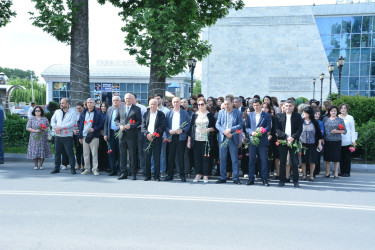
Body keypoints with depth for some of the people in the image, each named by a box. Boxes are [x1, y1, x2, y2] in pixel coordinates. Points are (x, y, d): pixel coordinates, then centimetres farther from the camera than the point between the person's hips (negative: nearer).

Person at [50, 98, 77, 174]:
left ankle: (72, 168, 4)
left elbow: (72, 123, -13)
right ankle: (57, 168, 19)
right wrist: (55, 128, -6)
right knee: (57, 152, 10)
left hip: (67, 136, -5)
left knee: (70, 153, -4)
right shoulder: (57, 112, 15)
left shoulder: (72, 112, -2)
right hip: (58, 136, 5)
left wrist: (61, 127, -15)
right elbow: (52, 121, 15)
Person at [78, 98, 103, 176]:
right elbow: (81, 124, 15)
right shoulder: (83, 112, 14)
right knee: (85, 154, 7)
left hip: (94, 136, -4)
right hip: (84, 135, 4)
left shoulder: (97, 113, 2)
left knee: (94, 153, -3)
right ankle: (87, 169, 16)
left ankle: (95, 169, 4)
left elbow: (101, 124, 0)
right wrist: (80, 136, 10)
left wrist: (94, 129, -16)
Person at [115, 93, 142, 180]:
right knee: (122, 154, 7)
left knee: (132, 155, 0)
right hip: (122, 134, 4)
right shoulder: (120, 108, 14)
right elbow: (116, 119, 15)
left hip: (132, 135, -4)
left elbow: (139, 121, -2)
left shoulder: (137, 109, 2)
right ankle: (123, 173, 15)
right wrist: (120, 125, -4)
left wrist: (131, 126, -16)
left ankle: (133, 174, 9)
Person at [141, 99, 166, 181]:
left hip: (157, 138, -2)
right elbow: (143, 126, 6)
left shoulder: (161, 114, 4)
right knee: (147, 158, 4)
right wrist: (147, 134, -12)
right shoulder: (146, 114, 12)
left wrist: (154, 134, -14)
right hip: (147, 138, 2)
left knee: (157, 158, 0)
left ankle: (156, 176, 8)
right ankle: (147, 175, 13)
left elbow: (162, 126, -4)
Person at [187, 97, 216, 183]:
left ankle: (205, 176, 6)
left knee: (205, 158, -2)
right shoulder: (195, 115, 12)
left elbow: (214, 127, 8)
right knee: (197, 158, 3)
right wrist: (189, 141, 6)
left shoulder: (210, 115, 8)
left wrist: (210, 129, -14)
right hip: (196, 140, 2)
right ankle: (198, 174, 14)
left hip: (206, 140, -2)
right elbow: (191, 128, 10)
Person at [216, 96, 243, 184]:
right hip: (222, 138, 2)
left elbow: (241, 124, -4)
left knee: (235, 159, 1)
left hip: (233, 139, -2)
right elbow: (217, 124, 5)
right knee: (222, 159, 6)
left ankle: (236, 178, 9)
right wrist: (224, 132, -11)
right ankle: (223, 177, 15)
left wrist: (230, 129, -16)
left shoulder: (238, 113, 4)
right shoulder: (221, 112, 11)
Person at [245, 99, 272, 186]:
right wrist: (252, 132, -12)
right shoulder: (249, 115, 13)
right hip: (252, 140, 2)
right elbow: (247, 127, 9)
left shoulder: (267, 115, 7)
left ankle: (265, 179, 7)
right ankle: (251, 179, 10)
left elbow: (268, 127, -2)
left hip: (262, 141, -2)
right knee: (251, 160, 3)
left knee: (263, 160, 0)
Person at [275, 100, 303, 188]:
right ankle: (282, 180, 13)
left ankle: (295, 181, 9)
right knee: (282, 162, 5)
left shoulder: (297, 116, 6)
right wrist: (286, 137, -12)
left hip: (294, 141, -1)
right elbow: (277, 129, 0)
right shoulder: (280, 116, 8)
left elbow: (300, 129, 0)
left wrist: (292, 138, -15)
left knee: (295, 162, 1)